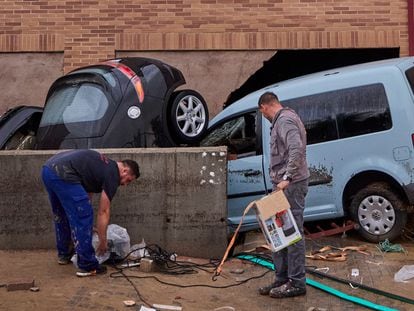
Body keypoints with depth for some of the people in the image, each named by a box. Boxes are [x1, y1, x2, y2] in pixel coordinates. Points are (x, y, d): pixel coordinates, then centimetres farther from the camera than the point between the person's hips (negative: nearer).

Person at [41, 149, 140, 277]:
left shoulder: (103, 166, 28)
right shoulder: (112, 174, 2)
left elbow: (87, 193, 32)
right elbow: (103, 212, 3)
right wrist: (103, 242, 12)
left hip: (48, 168, 10)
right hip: (62, 175, -10)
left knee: (60, 215, 27)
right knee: (83, 218, -1)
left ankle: (64, 254, 42)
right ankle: (87, 266, 5)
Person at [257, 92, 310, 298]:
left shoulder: (285, 120, -13)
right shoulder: (282, 120, 19)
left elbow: (296, 150, -27)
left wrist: (287, 178, -29)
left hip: (291, 185, -10)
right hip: (283, 185, 10)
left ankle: (296, 283, 6)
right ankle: (282, 279, 22)